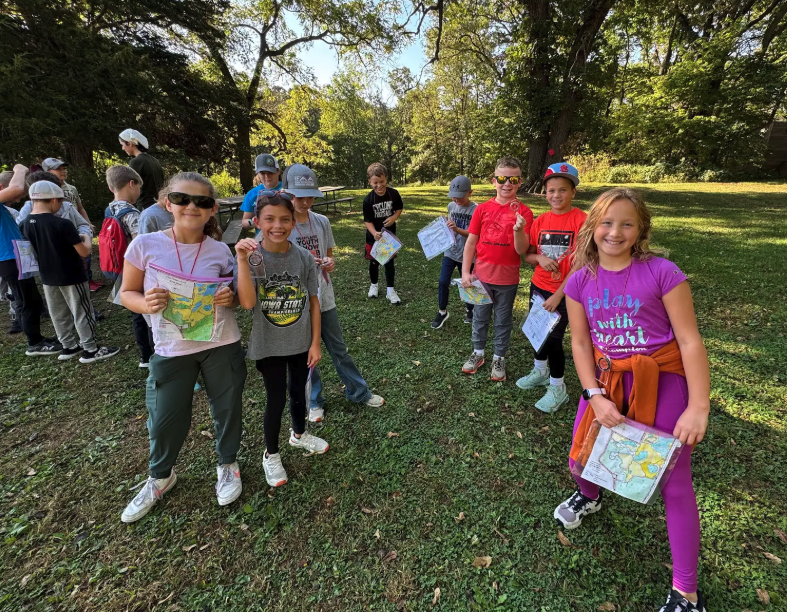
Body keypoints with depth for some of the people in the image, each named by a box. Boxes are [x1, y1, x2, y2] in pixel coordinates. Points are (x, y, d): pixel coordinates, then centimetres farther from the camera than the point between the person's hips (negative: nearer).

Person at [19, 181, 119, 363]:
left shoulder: (25, 225, 0)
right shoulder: (62, 224, -21)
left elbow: (32, 251, 11)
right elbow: (84, 252, -17)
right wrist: (86, 238, 2)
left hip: (47, 277, 7)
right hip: (71, 276, -7)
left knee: (58, 314, 17)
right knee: (82, 313, 3)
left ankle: (68, 346, 29)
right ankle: (90, 350, 9)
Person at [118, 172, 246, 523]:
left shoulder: (220, 251, -4)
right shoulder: (145, 245, -7)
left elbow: (238, 297, 6)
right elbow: (127, 293, 2)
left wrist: (230, 298, -17)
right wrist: (146, 304, -20)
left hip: (221, 346, 1)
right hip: (170, 350, 0)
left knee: (227, 409, 14)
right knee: (165, 420, 12)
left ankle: (228, 465, 44)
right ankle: (160, 477, 44)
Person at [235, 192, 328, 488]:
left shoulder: (304, 257, -9)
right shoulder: (251, 257, -13)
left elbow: (313, 302, -3)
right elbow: (248, 302, -27)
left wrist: (315, 343, -3)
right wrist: (242, 259, -33)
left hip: (301, 343, 2)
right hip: (268, 345, -2)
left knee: (299, 392, 20)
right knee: (276, 398, 9)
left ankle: (299, 434, 50)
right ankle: (271, 455, 35)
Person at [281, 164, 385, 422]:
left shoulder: (321, 221, 0)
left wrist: (330, 263, -13)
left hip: (324, 297, 3)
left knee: (339, 349, 17)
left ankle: (359, 392, 34)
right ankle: (314, 401, 33)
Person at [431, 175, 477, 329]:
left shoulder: (476, 209, -14)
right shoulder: (451, 206, 2)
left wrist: (457, 229, -30)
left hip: (467, 255, -3)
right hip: (450, 252, 4)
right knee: (443, 282, -3)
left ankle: (469, 310, 37)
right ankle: (442, 312, 17)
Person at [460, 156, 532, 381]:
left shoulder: (523, 212, -7)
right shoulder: (482, 209, -1)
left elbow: (521, 250, -12)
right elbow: (471, 242, 1)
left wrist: (519, 229, -31)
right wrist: (465, 272, -4)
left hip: (507, 279, -2)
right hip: (481, 275, 2)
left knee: (503, 321, 13)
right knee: (480, 317, 17)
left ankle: (499, 358, 30)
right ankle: (478, 352, 35)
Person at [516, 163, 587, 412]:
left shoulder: (581, 220, -13)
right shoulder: (540, 221, 2)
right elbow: (527, 255, 7)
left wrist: (558, 295, -18)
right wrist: (540, 258, -17)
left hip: (564, 292, -5)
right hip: (538, 287, 5)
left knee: (554, 338, -1)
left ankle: (558, 388, 20)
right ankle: (540, 371, 42)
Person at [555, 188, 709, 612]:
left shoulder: (662, 273, -13)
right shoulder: (580, 281, -3)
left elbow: (690, 340, -11)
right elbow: (580, 342, -1)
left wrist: (698, 407, -15)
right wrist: (595, 396, -10)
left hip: (662, 382, -3)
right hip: (606, 381, 3)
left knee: (675, 485, 5)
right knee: (581, 457, 13)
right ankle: (588, 497, 51)